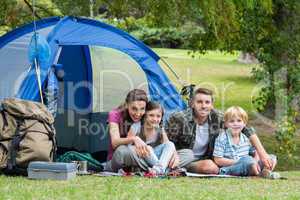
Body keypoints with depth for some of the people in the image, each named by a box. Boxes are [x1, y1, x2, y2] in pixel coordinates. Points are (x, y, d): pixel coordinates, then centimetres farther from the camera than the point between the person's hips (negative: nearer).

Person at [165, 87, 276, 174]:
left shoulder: (217, 118, -11)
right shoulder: (179, 118, -21)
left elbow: (247, 130, -6)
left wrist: (262, 154, -12)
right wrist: (173, 154, -35)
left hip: (207, 158, 5)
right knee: (210, 167, -37)